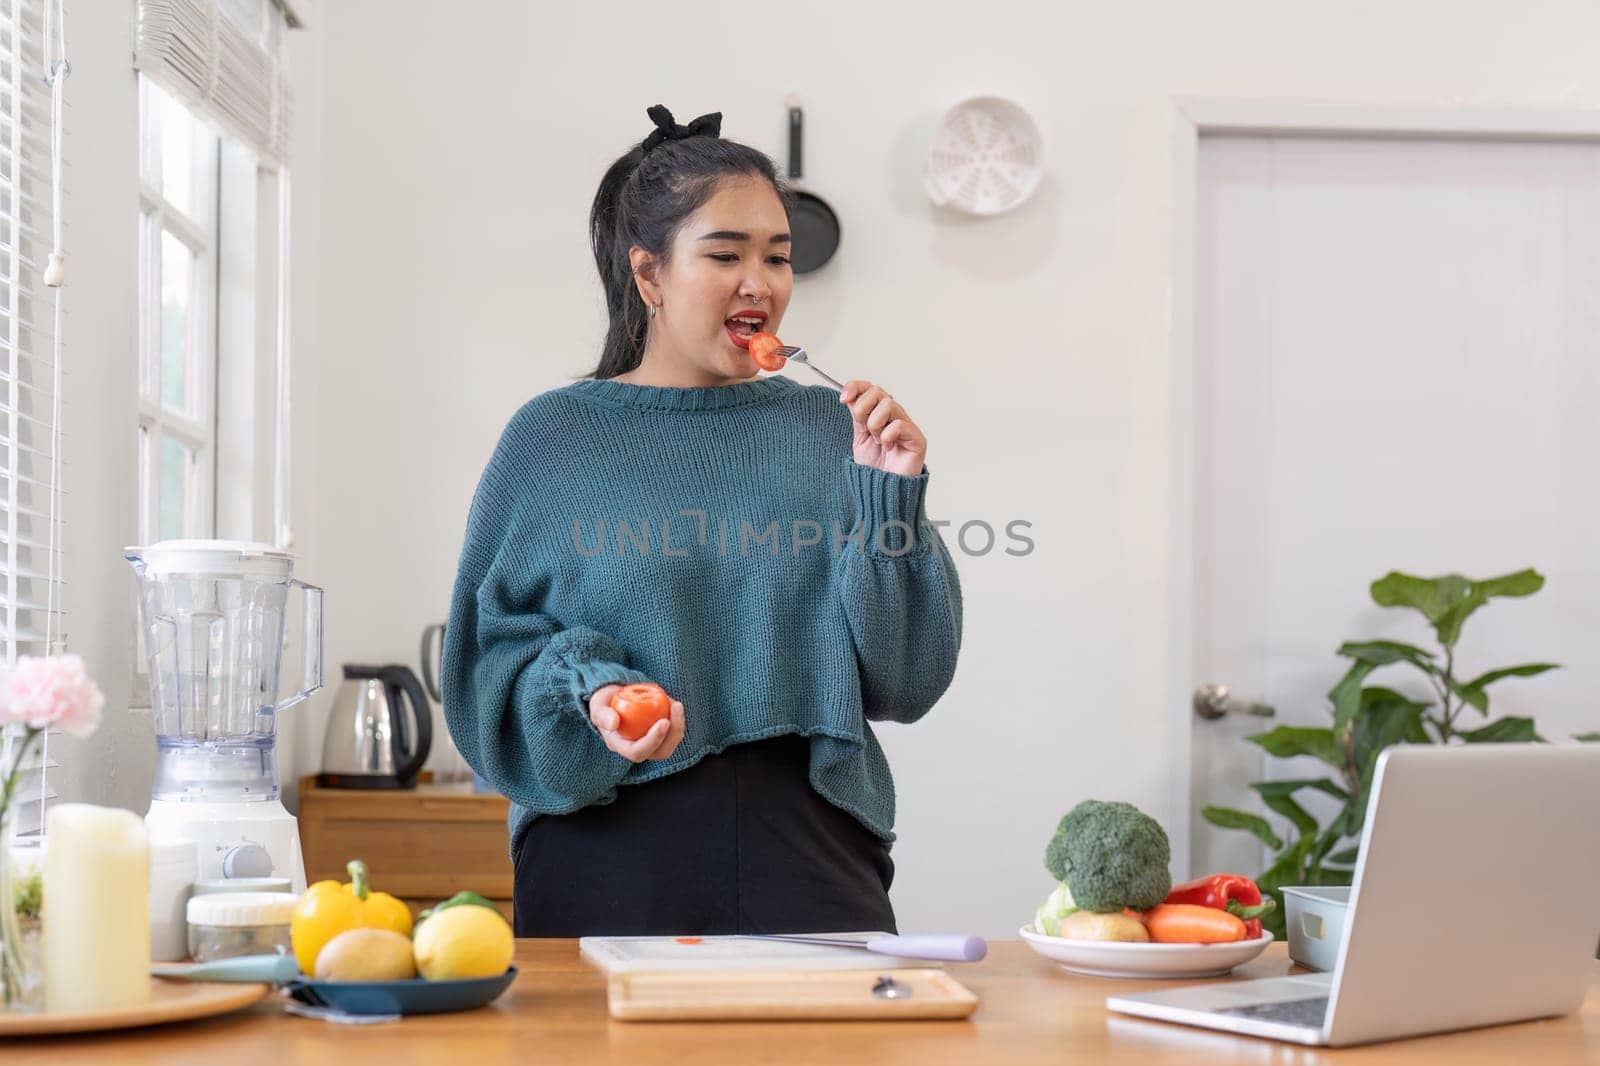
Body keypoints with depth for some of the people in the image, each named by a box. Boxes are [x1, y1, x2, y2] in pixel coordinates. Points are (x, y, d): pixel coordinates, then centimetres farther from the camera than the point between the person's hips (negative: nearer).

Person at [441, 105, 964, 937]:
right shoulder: (552, 438, 2)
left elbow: (902, 678, 5)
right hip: (609, 857, -1)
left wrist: (893, 497, -7)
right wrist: (586, 692, -15)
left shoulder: (827, 431, 7)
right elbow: (491, 649, 4)